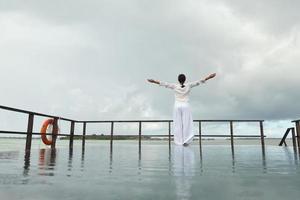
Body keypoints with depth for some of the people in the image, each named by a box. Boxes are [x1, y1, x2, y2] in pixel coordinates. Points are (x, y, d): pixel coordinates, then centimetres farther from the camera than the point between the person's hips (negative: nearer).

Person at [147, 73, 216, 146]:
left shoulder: (175, 86, -4)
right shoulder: (189, 85, -3)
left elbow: (165, 84, -4)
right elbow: (199, 82, -4)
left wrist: (154, 81, -2)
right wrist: (209, 77, -1)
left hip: (177, 106, 0)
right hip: (185, 106, 0)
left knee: (177, 124, 6)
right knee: (186, 124, 5)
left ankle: (179, 141, 9)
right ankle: (185, 141, 0)